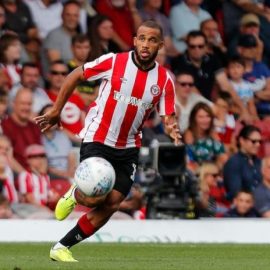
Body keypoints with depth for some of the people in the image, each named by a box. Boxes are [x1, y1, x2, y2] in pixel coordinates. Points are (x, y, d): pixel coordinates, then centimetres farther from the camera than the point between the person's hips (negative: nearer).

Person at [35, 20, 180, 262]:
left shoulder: (164, 79, -4)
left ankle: (62, 247, 11)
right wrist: (56, 111, 3)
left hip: (128, 149, 4)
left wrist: (172, 129, -27)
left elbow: (168, 117, -2)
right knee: (94, 198, -19)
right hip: (97, 140, -4)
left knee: (111, 205, -2)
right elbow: (74, 77, 0)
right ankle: (73, 195, 18)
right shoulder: (113, 62, -12)